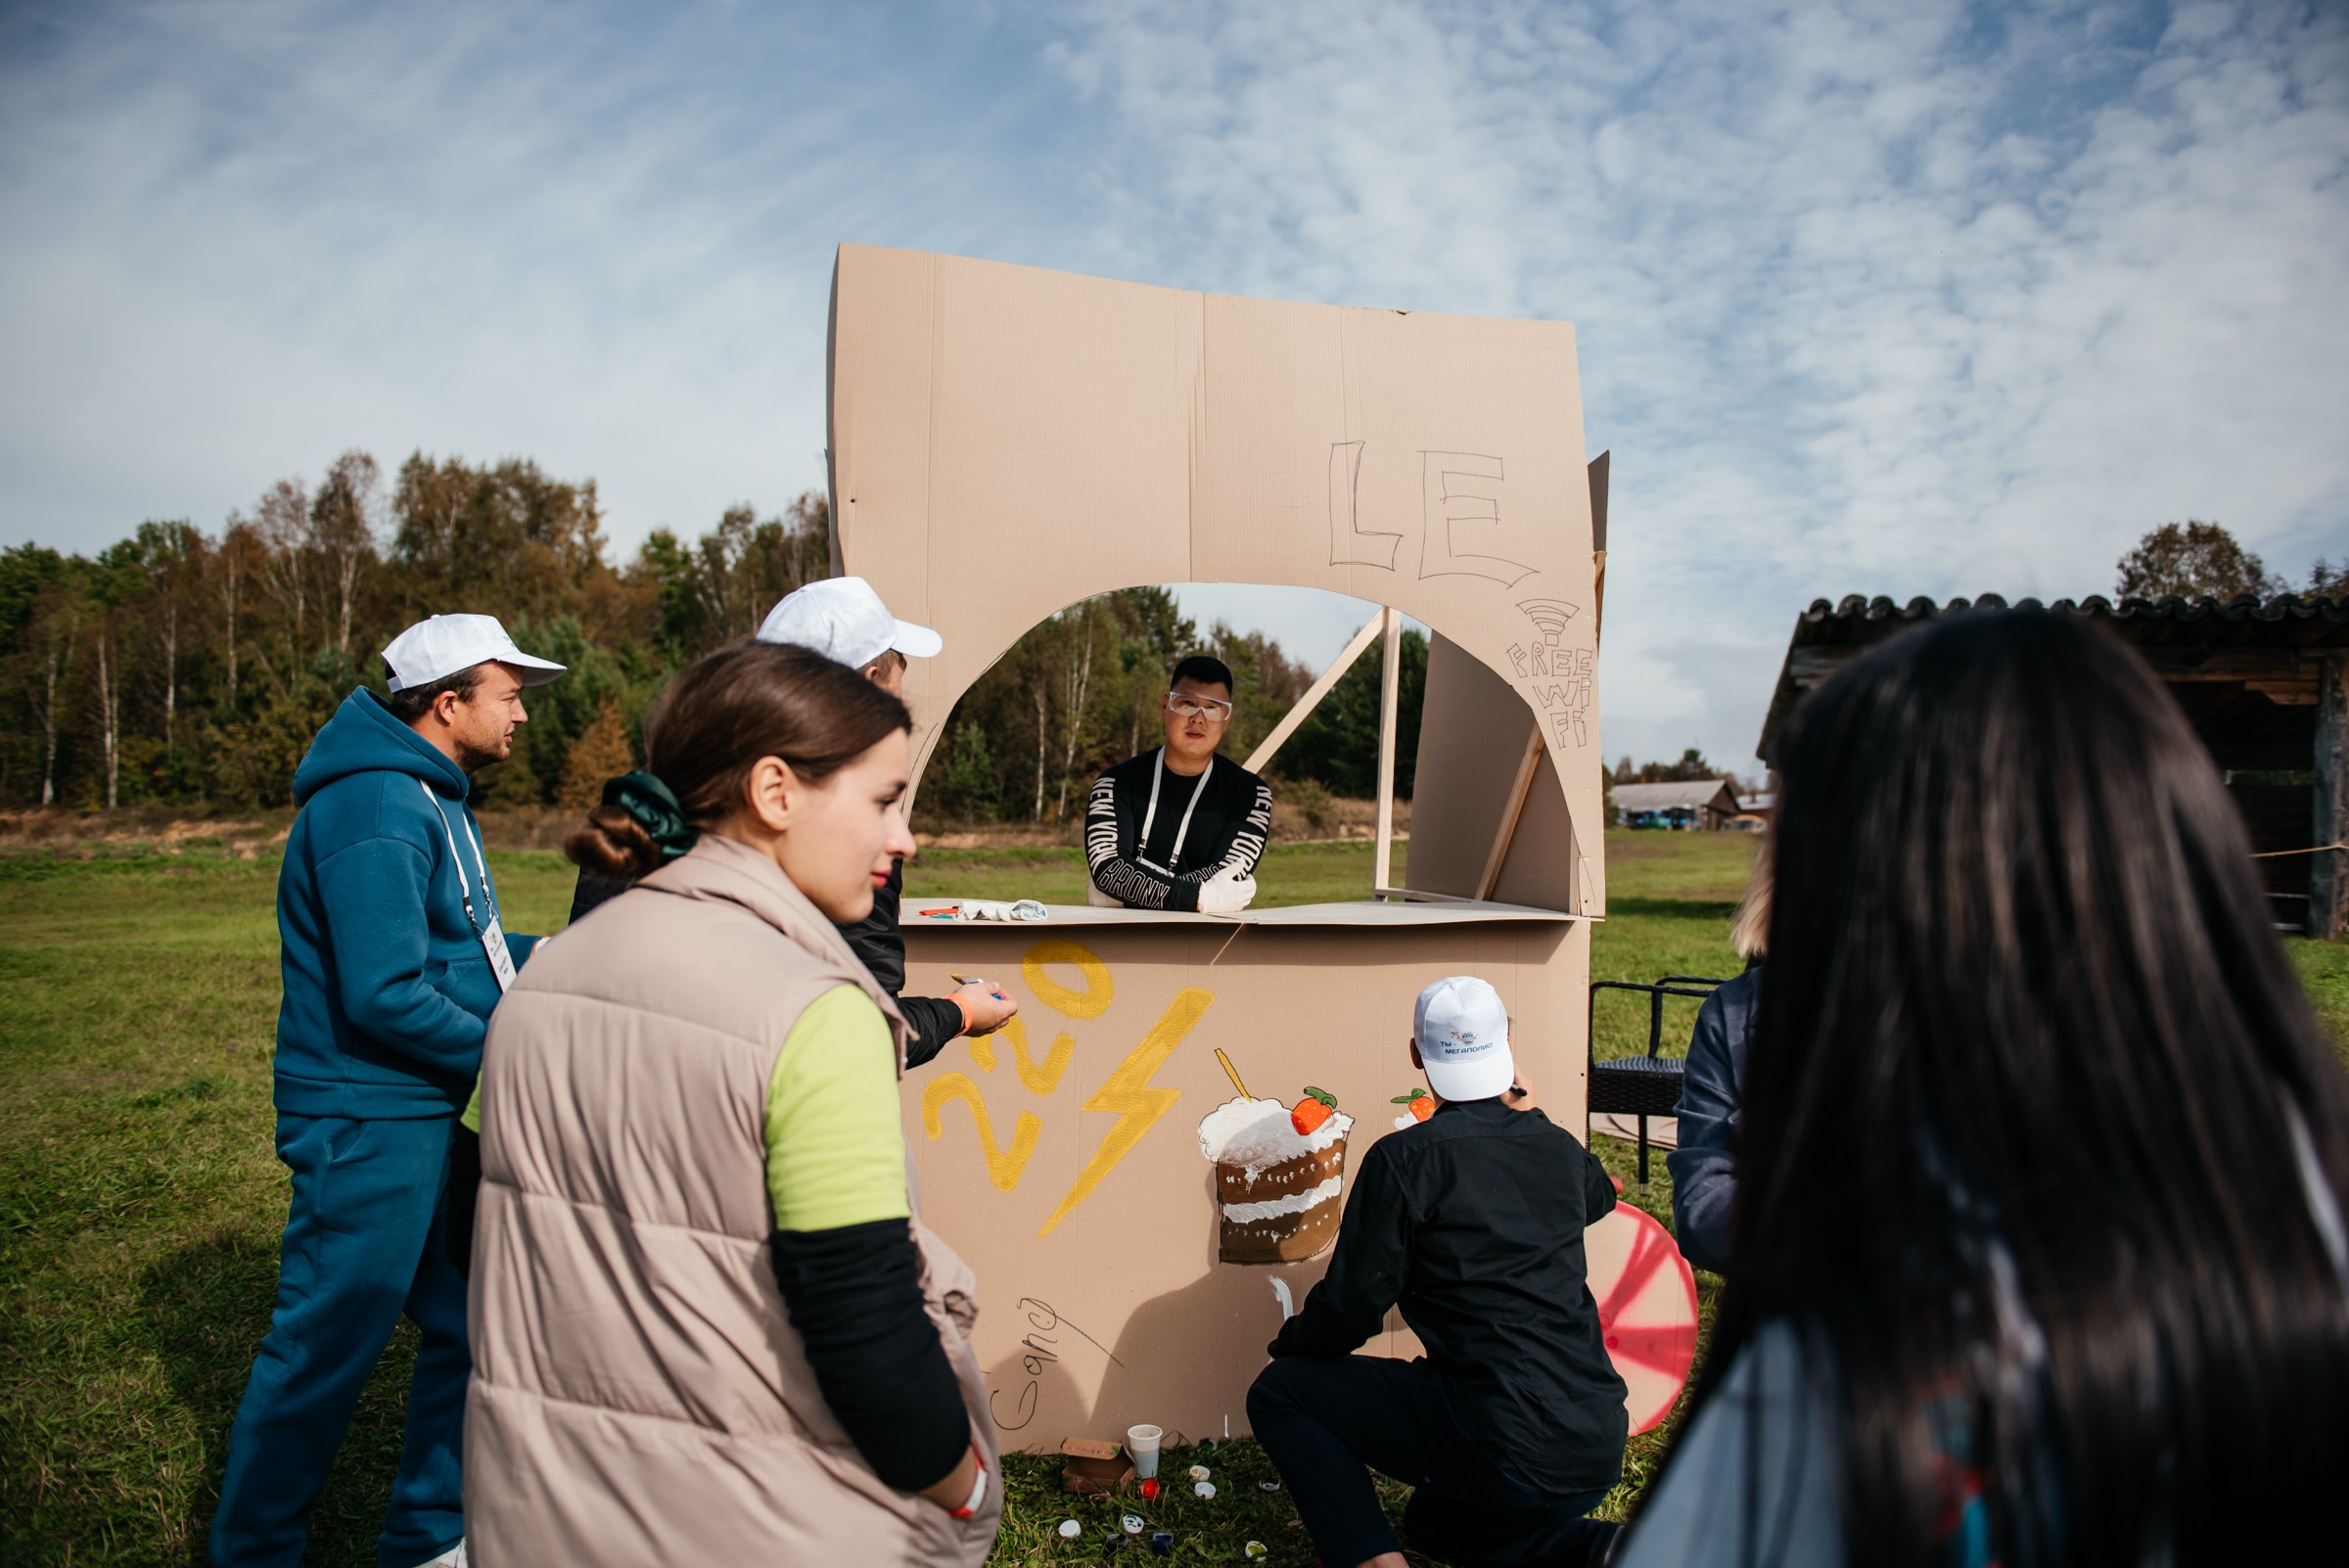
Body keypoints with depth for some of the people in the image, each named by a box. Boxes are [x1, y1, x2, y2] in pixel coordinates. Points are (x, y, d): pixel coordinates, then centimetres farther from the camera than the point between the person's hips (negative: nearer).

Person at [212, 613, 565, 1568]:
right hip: (367, 1126, -10)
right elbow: (384, 994, -25)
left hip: (427, 1115, 10)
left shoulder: (433, 797, 14)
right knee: (324, 1353, 4)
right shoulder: (377, 808, -21)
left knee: (470, 1325, 16)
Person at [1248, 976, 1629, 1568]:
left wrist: (1290, 1345, 13)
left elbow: (1352, 1305, -8)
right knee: (1435, 1519, 34)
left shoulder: (1405, 1158, -11)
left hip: (1502, 1445, -7)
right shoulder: (1559, 1148, 8)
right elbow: (1598, 1197, 34)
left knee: (1279, 1392, 8)